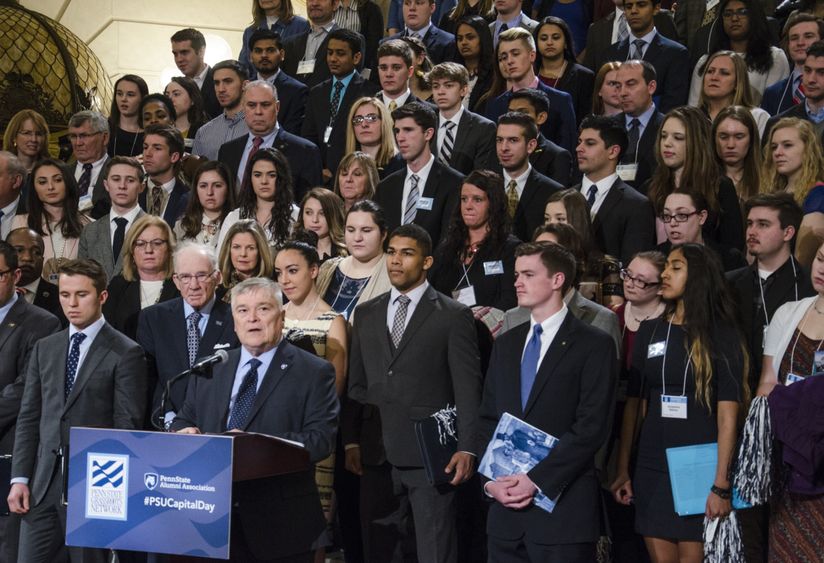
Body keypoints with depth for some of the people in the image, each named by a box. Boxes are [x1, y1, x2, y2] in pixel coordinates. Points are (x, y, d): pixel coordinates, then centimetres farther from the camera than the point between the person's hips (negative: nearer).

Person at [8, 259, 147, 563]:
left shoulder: (126, 353, -4)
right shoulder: (44, 348, 12)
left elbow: (127, 426, -7)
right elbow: (28, 417, 11)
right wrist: (20, 478, 4)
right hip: (43, 482, 5)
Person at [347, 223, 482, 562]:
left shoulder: (454, 316, 1)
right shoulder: (366, 314, 14)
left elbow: (468, 389, -3)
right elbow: (356, 384, 14)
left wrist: (467, 448, -11)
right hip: (377, 455, 4)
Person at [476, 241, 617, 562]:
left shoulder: (594, 346, -3)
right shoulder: (506, 344, 15)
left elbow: (590, 429, -11)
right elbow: (487, 421, 12)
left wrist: (535, 480, -15)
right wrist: (491, 481, -3)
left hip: (563, 509, -5)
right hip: (505, 507, 5)